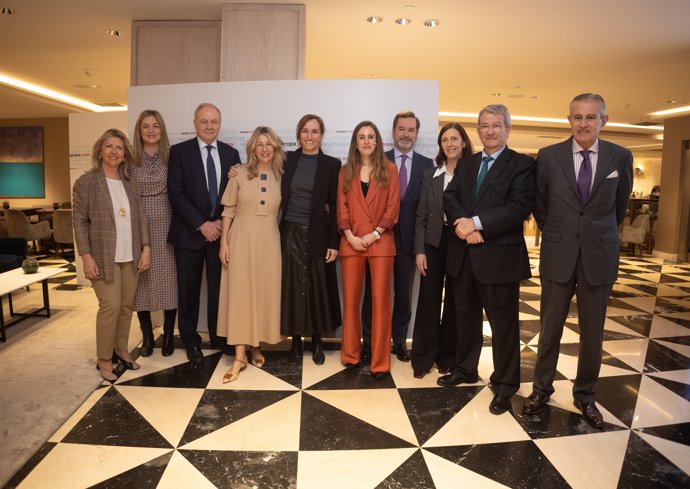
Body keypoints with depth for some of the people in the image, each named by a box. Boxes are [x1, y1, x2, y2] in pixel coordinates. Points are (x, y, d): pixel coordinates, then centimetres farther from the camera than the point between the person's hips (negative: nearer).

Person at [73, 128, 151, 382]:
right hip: (103, 256, -4)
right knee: (111, 306, -7)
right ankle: (104, 359, 10)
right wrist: (86, 256, -13)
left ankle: (121, 349, 28)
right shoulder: (86, 182, -4)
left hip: (131, 255, 5)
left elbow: (141, 217, 10)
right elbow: (79, 221, -6)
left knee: (127, 305, 10)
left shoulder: (130, 183, 10)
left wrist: (145, 248, 2)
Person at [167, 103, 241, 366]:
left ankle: (218, 336, 25)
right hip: (189, 232, -2)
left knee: (219, 287, 9)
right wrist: (202, 224, -14)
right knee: (189, 289, 8)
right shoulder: (179, 151, -2)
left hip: (220, 231, 2)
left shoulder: (231, 153, 7)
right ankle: (190, 341, 25)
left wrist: (223, 222, -7)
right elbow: (176, 193, -9)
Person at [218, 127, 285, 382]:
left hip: (269, 242, 2)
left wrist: (284, 242, 3)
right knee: (240, 293, -1)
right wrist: (224, 242, -4)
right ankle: (240, 356, 5)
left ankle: (256, 347, 25)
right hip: (241, 240, -2)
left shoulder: (281, 176, 4)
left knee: (265, 293, 7)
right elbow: (228, 210, 1)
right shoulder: (241, 174, 0)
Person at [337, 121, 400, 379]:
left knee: (380, 300, -2)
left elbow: (393, 207, -1)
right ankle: (351, 354, 20)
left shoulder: (390, 170, 6)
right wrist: (350, 236, -8)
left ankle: (380, 362, 5)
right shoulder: (346, 171, 11)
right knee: (350, 299, 6)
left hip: (380, 242, -2)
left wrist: (374, 235, -10)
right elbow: (341, 207, 5)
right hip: (351, 243, 2)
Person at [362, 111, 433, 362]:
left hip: (409, 237, 1)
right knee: (373, 290, 8)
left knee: (404, 292, 11)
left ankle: (399, 340, 27)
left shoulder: (427, 165, 5)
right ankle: (369, 341, 22)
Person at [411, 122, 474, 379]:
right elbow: (421, 216, 4)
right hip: (433, 243, 2)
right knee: (428, 300, 4)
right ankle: (424, 357, 18)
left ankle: (448, 355, 25)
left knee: (454, 301, 9)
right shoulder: (429, 175, 6)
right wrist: (419, 250, -2)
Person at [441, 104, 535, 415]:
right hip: (463, 254, 6)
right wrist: (462, 223, -17)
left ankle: (505, 386, 20)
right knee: (465, 316, 17)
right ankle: (465, 369, 36)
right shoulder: (466, 165, 16)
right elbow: (449, 197, 3)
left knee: (503, 323, 5)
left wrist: (477, 223, -21)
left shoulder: (522, 164, -2)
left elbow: (519, 206, -16)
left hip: (499, 256, -5)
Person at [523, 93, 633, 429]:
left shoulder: (620, 157, -2)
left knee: (592, 334, 11)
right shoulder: (548, 156, -4)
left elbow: (620, 207, 12)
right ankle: (542, 388, 28)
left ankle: (585, 394, 30)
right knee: (549, 329, 10)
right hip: (558, 255, 0)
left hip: (599, 257, 1)